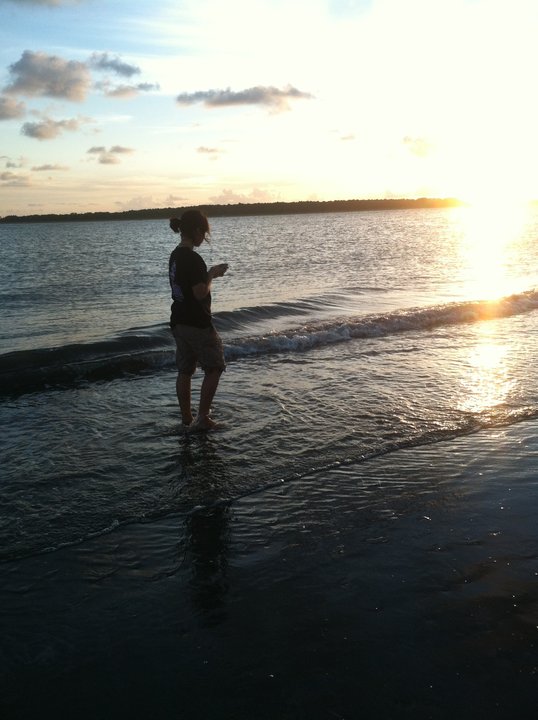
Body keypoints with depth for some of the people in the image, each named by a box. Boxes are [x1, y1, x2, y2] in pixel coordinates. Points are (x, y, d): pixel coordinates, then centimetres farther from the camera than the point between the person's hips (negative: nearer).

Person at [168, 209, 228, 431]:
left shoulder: (175, 256, 9)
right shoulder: (193, 259, -20)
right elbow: (201, 293, -22)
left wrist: (211, 273, 13)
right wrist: (212, 275, -6)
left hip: (179, 321, 9)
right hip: (198, 323, -9)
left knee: (185, 370, 12)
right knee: (214, 368, 4)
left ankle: (187, 418, 19)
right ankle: (202, 418, 3)